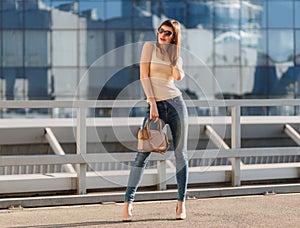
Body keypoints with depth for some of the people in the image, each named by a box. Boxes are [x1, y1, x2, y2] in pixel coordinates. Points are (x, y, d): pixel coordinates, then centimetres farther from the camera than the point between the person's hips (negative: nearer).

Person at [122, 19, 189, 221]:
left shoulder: (177, 58, 13)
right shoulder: (150, 47, 6)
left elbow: (178, 76, -9)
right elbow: (144, 76, -3)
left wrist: (173, 52, 4)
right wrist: (152, 103, -11)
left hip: (176, 103, 3)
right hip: (155, 105, -3)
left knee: (181, 154, 2)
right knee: (143, 155, -9)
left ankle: (181, 203, 10)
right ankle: (128, 203, -7)